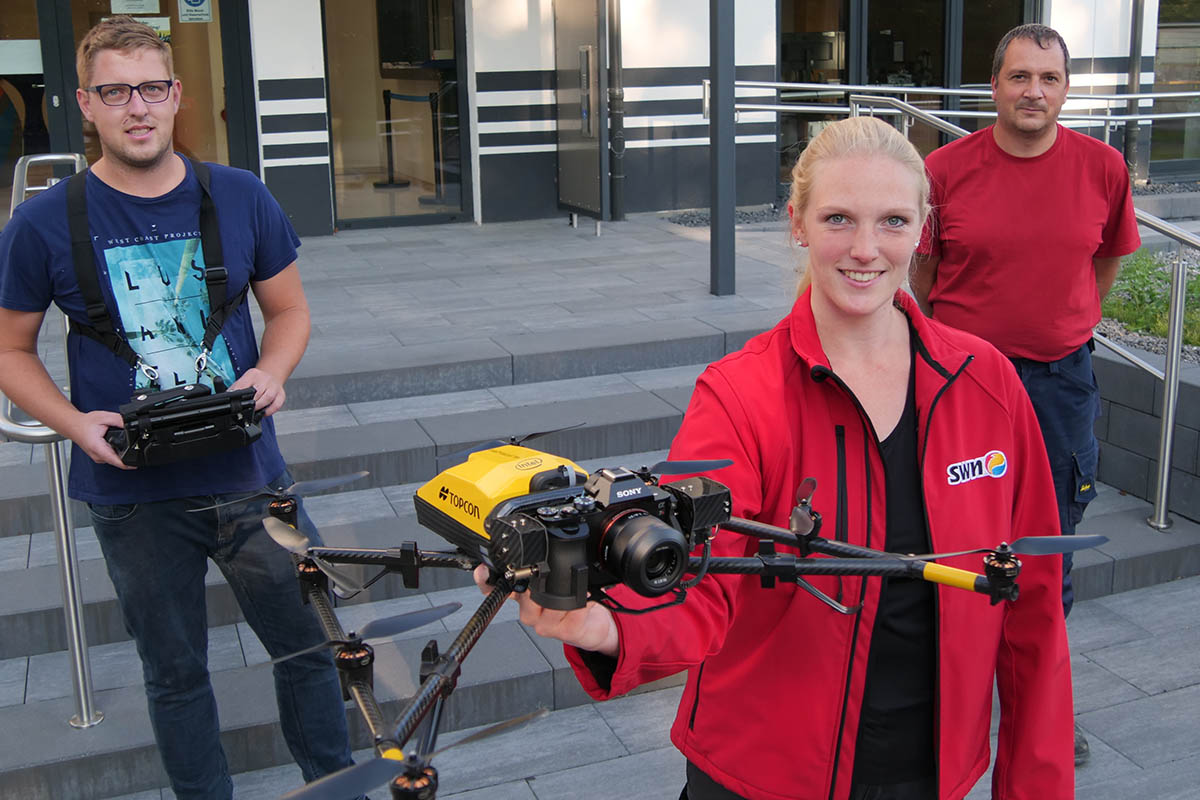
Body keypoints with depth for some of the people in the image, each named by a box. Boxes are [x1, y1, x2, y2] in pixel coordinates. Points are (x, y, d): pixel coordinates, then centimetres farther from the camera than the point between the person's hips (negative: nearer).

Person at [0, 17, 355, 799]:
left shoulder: (240, 198, -1)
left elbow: (289, 308, 9)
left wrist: (271, 373, -12)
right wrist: (76, 423, -14)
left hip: (251, 478, 2)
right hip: (134, 495, -1)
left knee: (310, 644, 12)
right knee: (176, 674, 14)